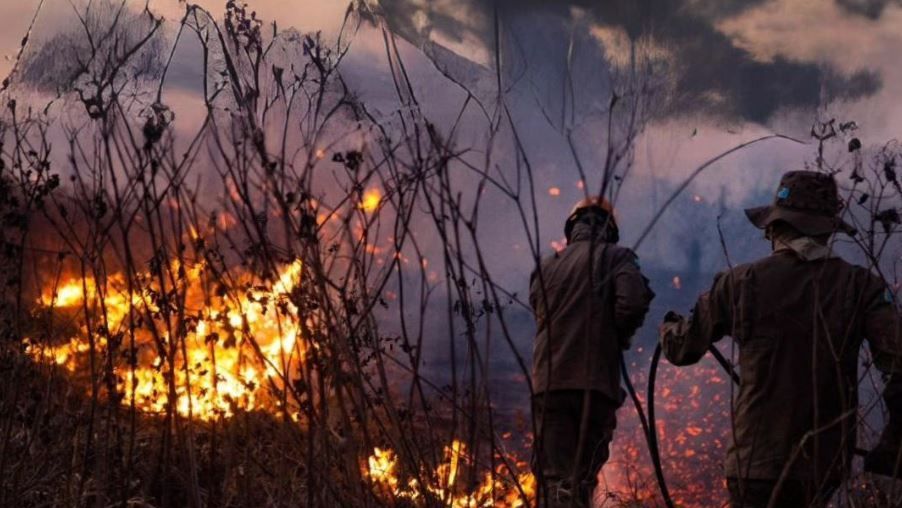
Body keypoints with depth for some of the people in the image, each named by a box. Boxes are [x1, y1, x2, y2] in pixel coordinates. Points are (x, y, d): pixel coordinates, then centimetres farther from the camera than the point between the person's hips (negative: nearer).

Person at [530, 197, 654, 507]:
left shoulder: (547, 267, 13)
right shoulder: (615, 258, 2)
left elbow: (541, 314, 10)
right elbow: (631, 304, -12)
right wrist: (617, 337, 5)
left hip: (550, 384, 2)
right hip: (596, 383, -2)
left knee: (557, 479, -2)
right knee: (582, 477, 9)